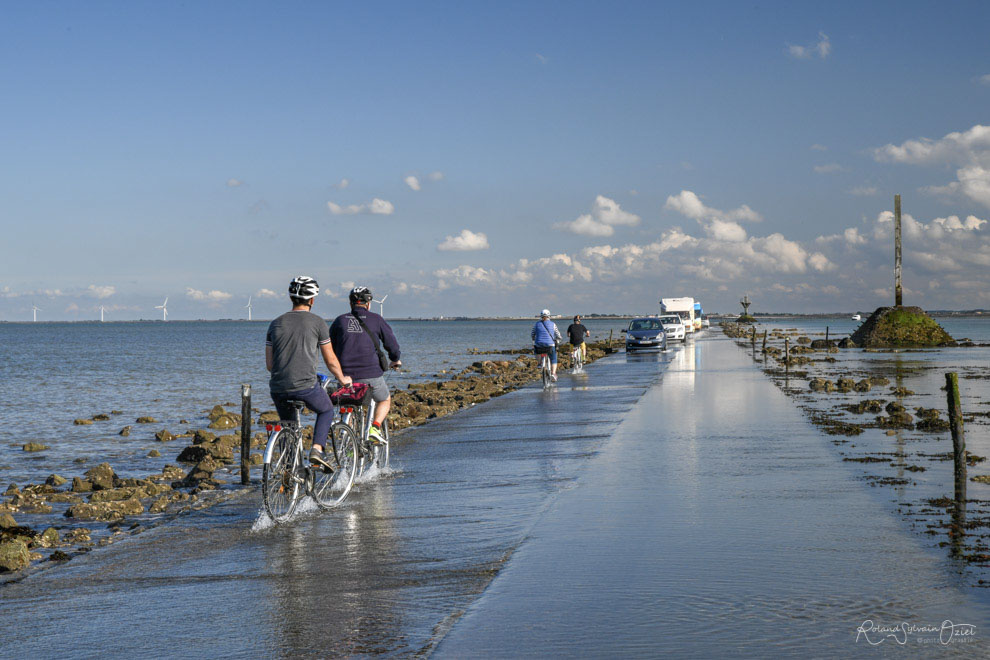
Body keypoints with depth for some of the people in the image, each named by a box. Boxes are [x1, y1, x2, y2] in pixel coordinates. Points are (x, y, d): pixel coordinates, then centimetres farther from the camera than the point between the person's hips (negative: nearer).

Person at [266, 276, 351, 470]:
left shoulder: (276, 324, 11)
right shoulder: (317, 323, 0)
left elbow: (269, 364, 14)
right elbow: (330, 361, 6)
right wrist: (343, 379, 25)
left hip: (278, 389, 4)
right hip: (306, 386, -4)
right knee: (326, 411, 24)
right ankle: (317, 449, 3)